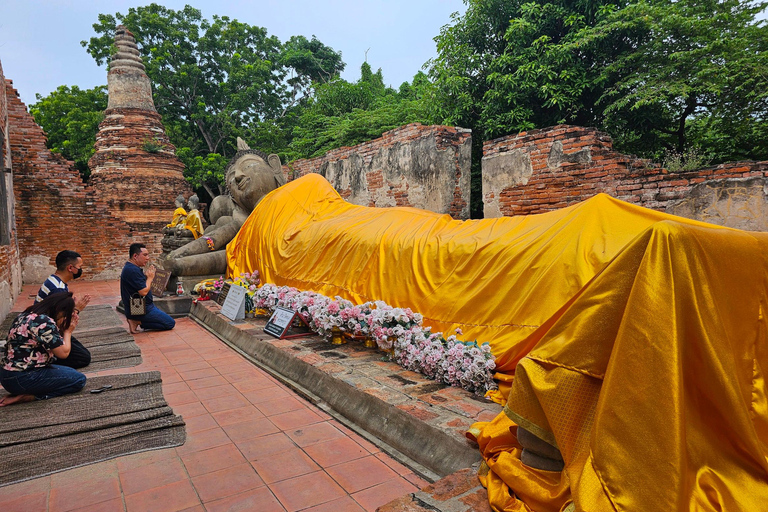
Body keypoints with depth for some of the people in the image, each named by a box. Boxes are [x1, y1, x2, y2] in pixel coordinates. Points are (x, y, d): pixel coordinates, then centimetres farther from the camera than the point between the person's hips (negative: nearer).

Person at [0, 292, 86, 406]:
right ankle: (29, 396, -10)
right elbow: (64, 353, -14)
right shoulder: (45, 322, -21)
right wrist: (68, 331, 0)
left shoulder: (28, 315, 8)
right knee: (79, 380, -7)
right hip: (20, 379, -10)